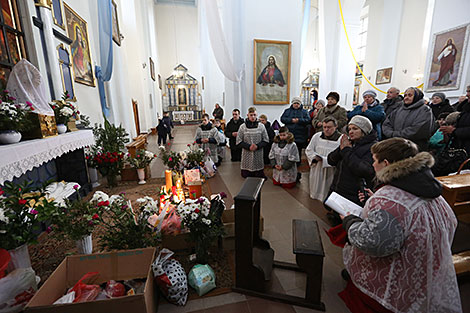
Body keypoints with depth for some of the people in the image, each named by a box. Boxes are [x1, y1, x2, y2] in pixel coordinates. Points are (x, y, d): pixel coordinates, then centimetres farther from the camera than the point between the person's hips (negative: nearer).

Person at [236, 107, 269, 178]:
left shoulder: (261, 126, 2)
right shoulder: (242, 127, 0)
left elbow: (266, 140, 4)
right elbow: (239, 141, 0)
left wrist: (257, 146, -12)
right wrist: (249, 147, -14)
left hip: (258, 154, 1)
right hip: (247, 154, 0)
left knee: (260, 176, 4)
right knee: (245, 175, 6)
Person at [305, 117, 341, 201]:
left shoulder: (341, 139, -10)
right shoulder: (317, 136, 4)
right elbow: (308, 150, 9)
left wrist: (323, 159, -20)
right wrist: (315, 157, -9)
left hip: (331, 173, -4)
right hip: (317, 170, 4)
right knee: (316, 192, 17)